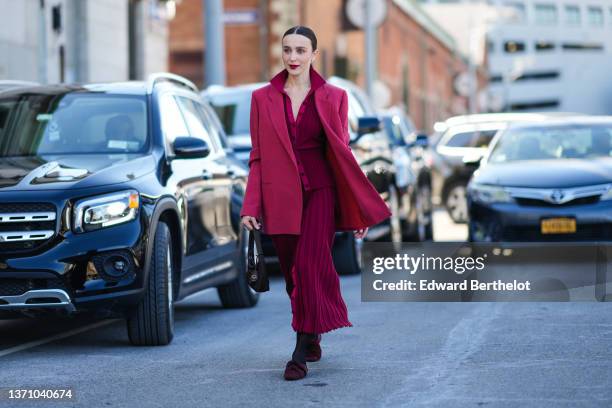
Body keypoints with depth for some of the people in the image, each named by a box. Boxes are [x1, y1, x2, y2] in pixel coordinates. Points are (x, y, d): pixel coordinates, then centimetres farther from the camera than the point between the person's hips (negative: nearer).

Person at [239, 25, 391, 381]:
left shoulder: (333, 97, 2)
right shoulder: (263, 98, 6)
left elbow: (341, 154, 5)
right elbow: (258, 157, 7)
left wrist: (360, 210, 3)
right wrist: (251, 206, -1)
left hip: (319, 193, -2)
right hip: (280, 198, 2)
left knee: (310, 267, -15)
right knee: (293, 273, 9)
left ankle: (301, 354, -13)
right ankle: (313, 341, 30)